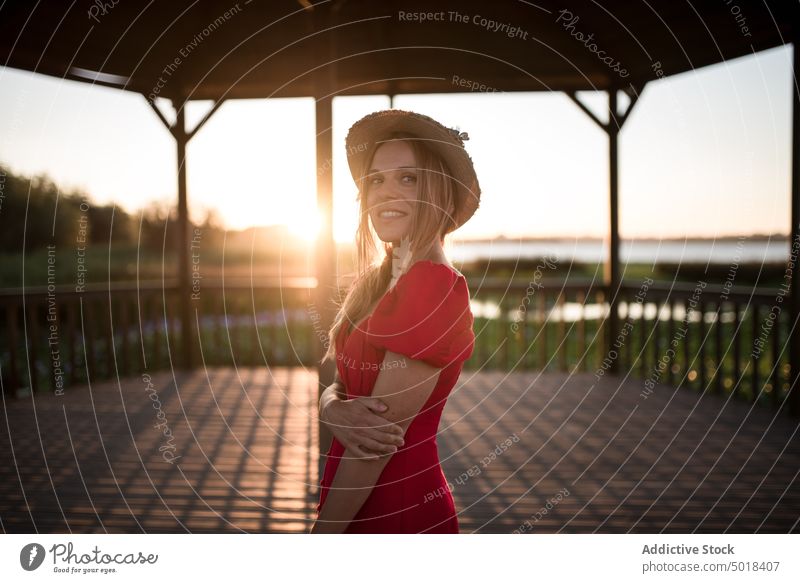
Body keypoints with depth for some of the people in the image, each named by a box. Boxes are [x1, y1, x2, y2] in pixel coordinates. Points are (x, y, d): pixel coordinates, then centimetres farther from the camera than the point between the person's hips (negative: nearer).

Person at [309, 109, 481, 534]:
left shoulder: (436, 285, -21)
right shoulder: (374, 283, 5)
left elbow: (384, 430, -21)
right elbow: (337, 386, 6)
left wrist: (321, 532, -16)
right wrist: (335, 409, -17)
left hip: (398, 508, -8)